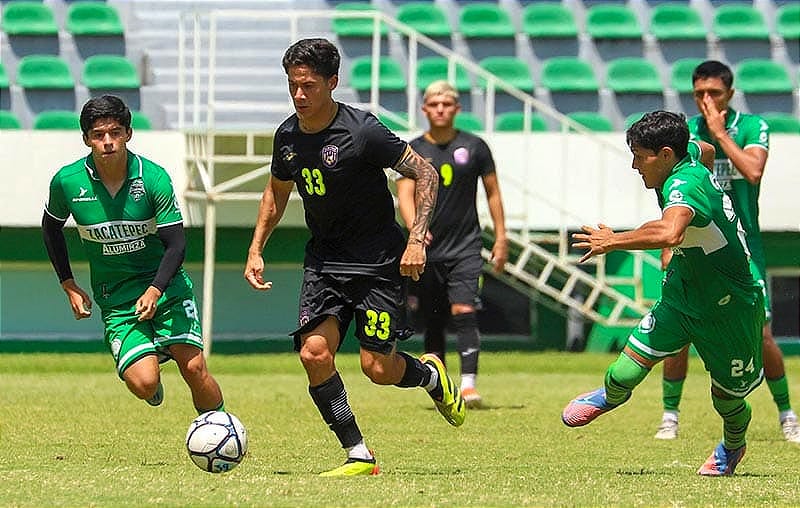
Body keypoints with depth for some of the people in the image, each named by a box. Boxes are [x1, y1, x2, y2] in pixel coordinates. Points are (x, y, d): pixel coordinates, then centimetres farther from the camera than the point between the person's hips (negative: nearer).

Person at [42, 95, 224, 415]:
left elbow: (176, 245, -11)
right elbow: (51, 227, 13)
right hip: (116, 299, 0)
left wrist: (155, 290, -26)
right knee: (144, 384, -18)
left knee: (193, 368, -14)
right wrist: (69, 286, 8)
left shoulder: (153, 178, -13)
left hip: (166, 286, 0)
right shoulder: (67, 182, -8)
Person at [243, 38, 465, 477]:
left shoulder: (362, 131, -18)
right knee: (314, 353, -15)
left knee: (377, 368, -8)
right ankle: (358, 456, -4)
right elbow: (277, 191, 21)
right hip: (323, 260, 5)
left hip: (377, 260, -5)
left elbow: (426, 174, -12)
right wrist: (255, 250, 14)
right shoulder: (288, 136, 1)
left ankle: (431, 375, 29)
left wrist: (416, 240, -20)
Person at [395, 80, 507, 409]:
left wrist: (501, 237, 8)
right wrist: (414, 228, -27)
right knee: (433, 323, 5)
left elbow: (492, 192, 12)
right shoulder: (413, 151, 3)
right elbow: (405, 194, -7)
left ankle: (468, 384, -21)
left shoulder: (474, 147, 4)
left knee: (464, 311, -17)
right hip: (428, 250, 1)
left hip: (465, 246, -1)